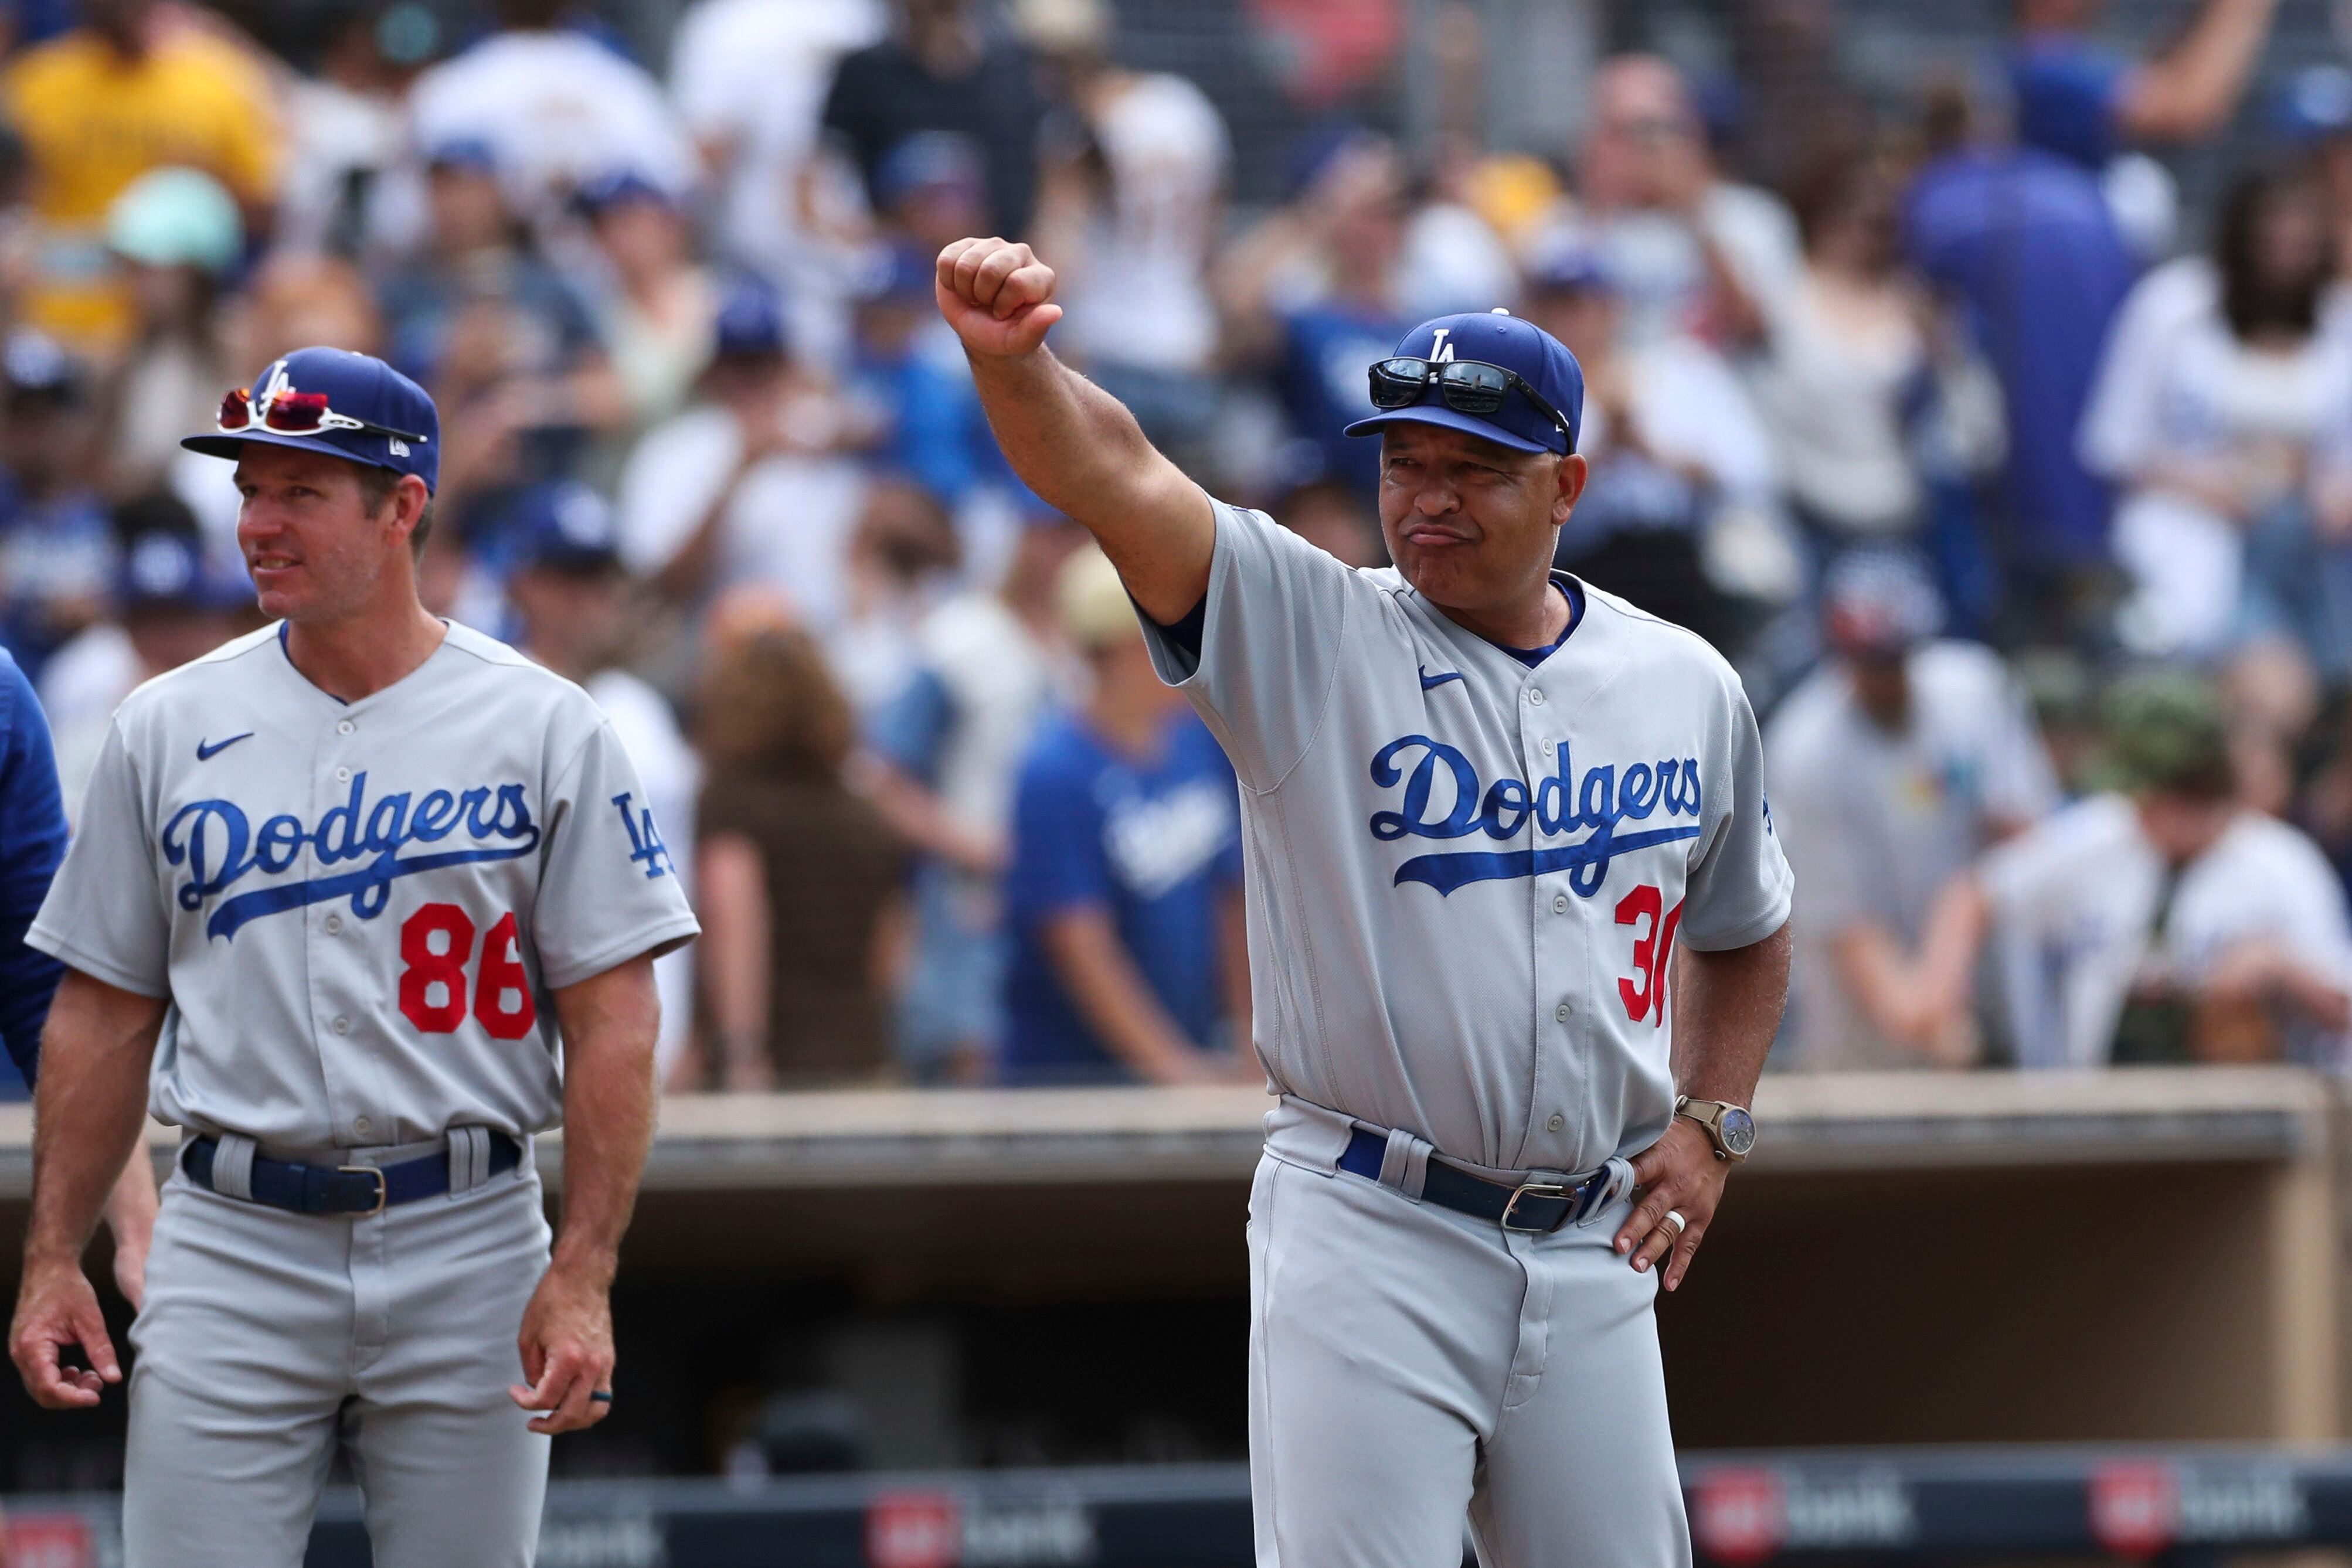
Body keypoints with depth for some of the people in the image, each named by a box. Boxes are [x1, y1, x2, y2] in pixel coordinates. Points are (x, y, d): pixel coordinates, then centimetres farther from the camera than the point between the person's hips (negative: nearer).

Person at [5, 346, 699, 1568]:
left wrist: (583, 1276, -12)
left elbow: (612, 1019, -3)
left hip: (468, 1243, -1)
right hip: (232, 1241, 1)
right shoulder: (168, 730, 6)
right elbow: (104, 1011, 9)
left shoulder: (542, 727, 0)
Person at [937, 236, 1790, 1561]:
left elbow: (1743, 935, 25)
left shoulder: (1689, 689, 9)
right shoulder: (1308, 633, -2)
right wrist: (1011, 354, -37)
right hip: (1368, 1242, -4)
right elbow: (1113, 472, -18)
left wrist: (1707, 1127, 10)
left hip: (1593, 1253, 4)